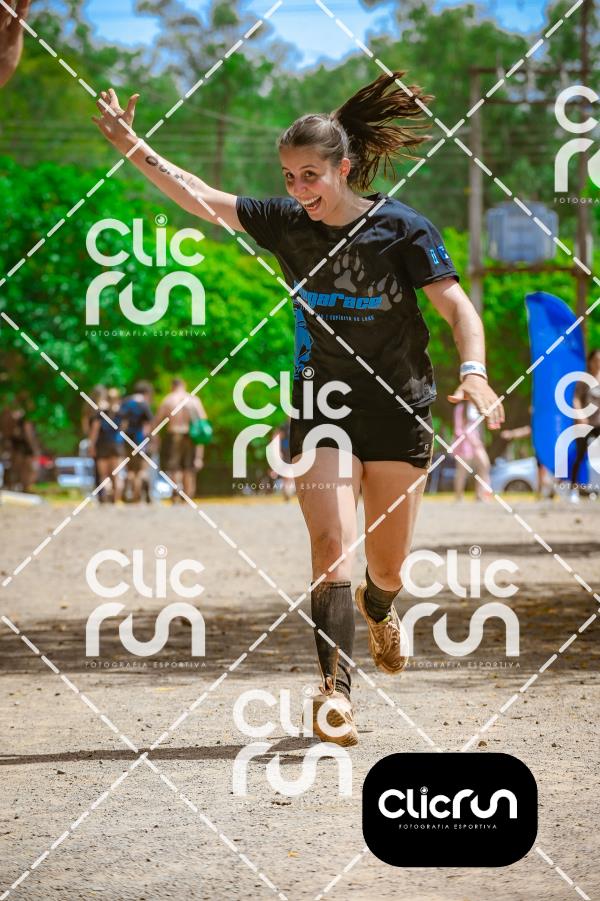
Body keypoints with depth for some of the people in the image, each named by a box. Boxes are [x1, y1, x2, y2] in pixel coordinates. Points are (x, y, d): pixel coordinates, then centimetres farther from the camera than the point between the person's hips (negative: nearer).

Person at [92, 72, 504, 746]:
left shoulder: (402, 227, -12)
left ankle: (377, 609, 47)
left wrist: (473, 372, -32)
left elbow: (457, 308, -15)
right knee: (331, 547, -18)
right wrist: (130, 146, -5)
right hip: (321, 410, 1)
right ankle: (335, 689, -19)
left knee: (388, 565, 11)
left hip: (400, 412, -1)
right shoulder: (285, 223, -4)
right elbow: (199, 197, 1)